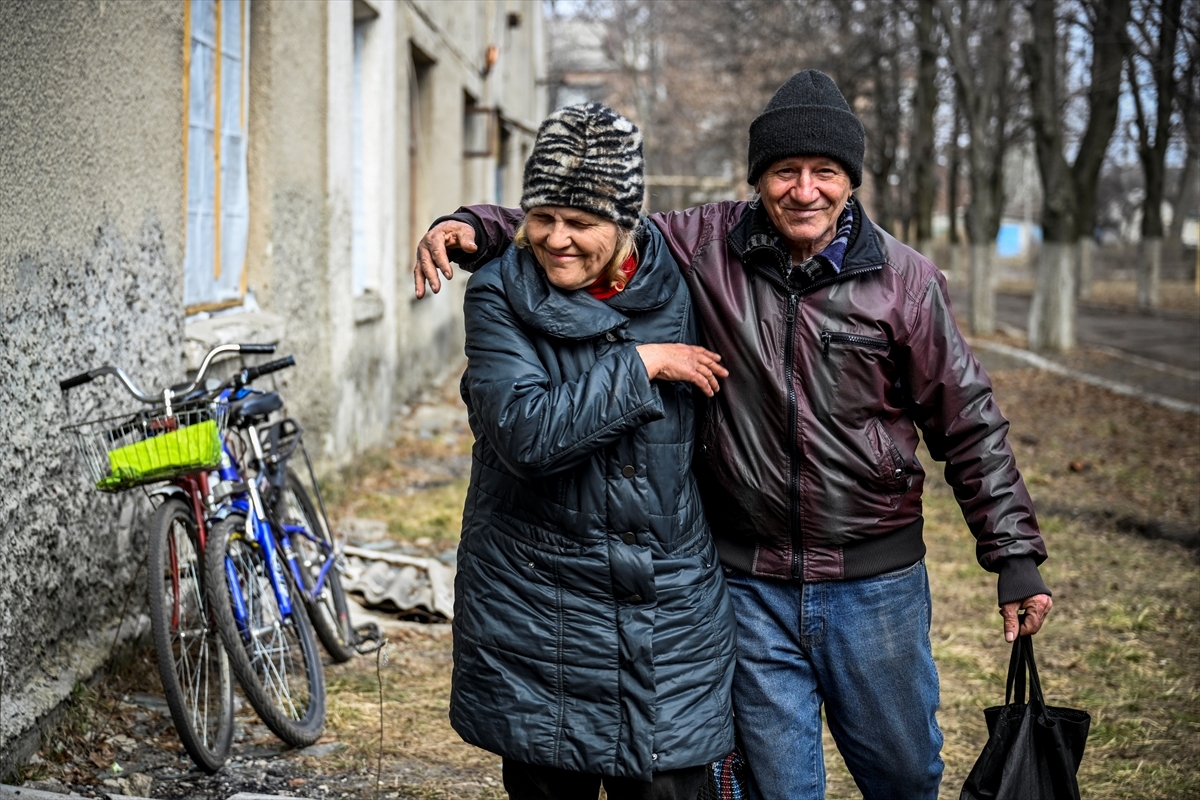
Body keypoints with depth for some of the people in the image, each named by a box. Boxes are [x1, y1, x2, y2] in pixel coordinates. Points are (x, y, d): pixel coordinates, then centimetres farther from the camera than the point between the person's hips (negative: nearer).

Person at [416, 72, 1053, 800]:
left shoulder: (905, 281, -6)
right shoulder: (707, 246, -5)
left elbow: (970, 425, 0)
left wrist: (1017, 558, 0)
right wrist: (477, 228, -12)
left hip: (875, 581, 0)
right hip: (752, 583, 0)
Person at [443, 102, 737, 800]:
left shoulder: (670, 281, 3)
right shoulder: (502, 296, -5)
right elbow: (527, 434, -21)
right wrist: (641, 363, -16)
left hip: (671, 612, 2)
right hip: (538, 620, -2)